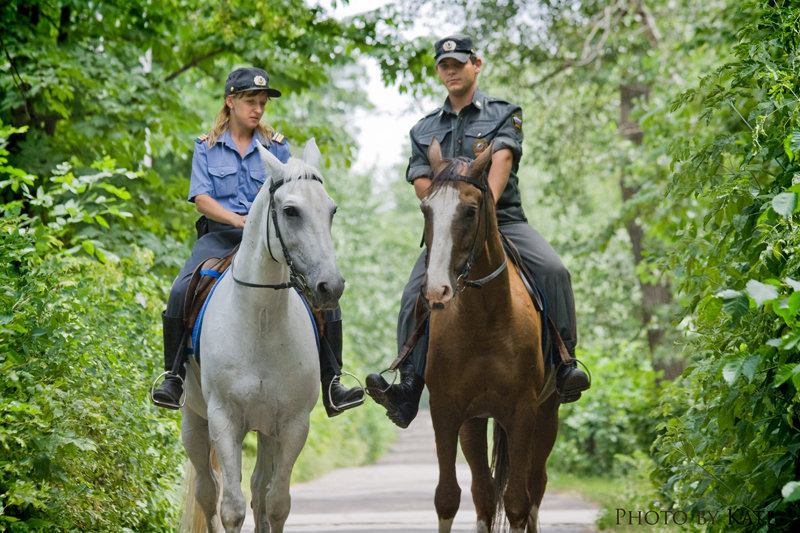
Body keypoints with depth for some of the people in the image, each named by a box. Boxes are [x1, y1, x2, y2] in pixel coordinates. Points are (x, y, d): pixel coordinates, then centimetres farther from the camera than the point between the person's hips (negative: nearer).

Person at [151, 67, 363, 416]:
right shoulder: (207, 148, 10)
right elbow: (201, 198, -2)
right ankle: (173, 375, -12)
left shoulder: (277, 146, 14)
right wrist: (238, 219, -19)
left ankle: (331, 383, -11)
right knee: (181, 292, -28)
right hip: (220, 235, -1)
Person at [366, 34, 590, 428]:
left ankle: (564, 363, -23)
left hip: (503, 220, -2)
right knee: (415, 295, -21)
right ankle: (409, 389, -23)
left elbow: (502, 159, -9)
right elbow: (421, 182, 7)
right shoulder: (425, 129, 20)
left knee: (553, 270, -28)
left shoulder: (504, 114, 10)